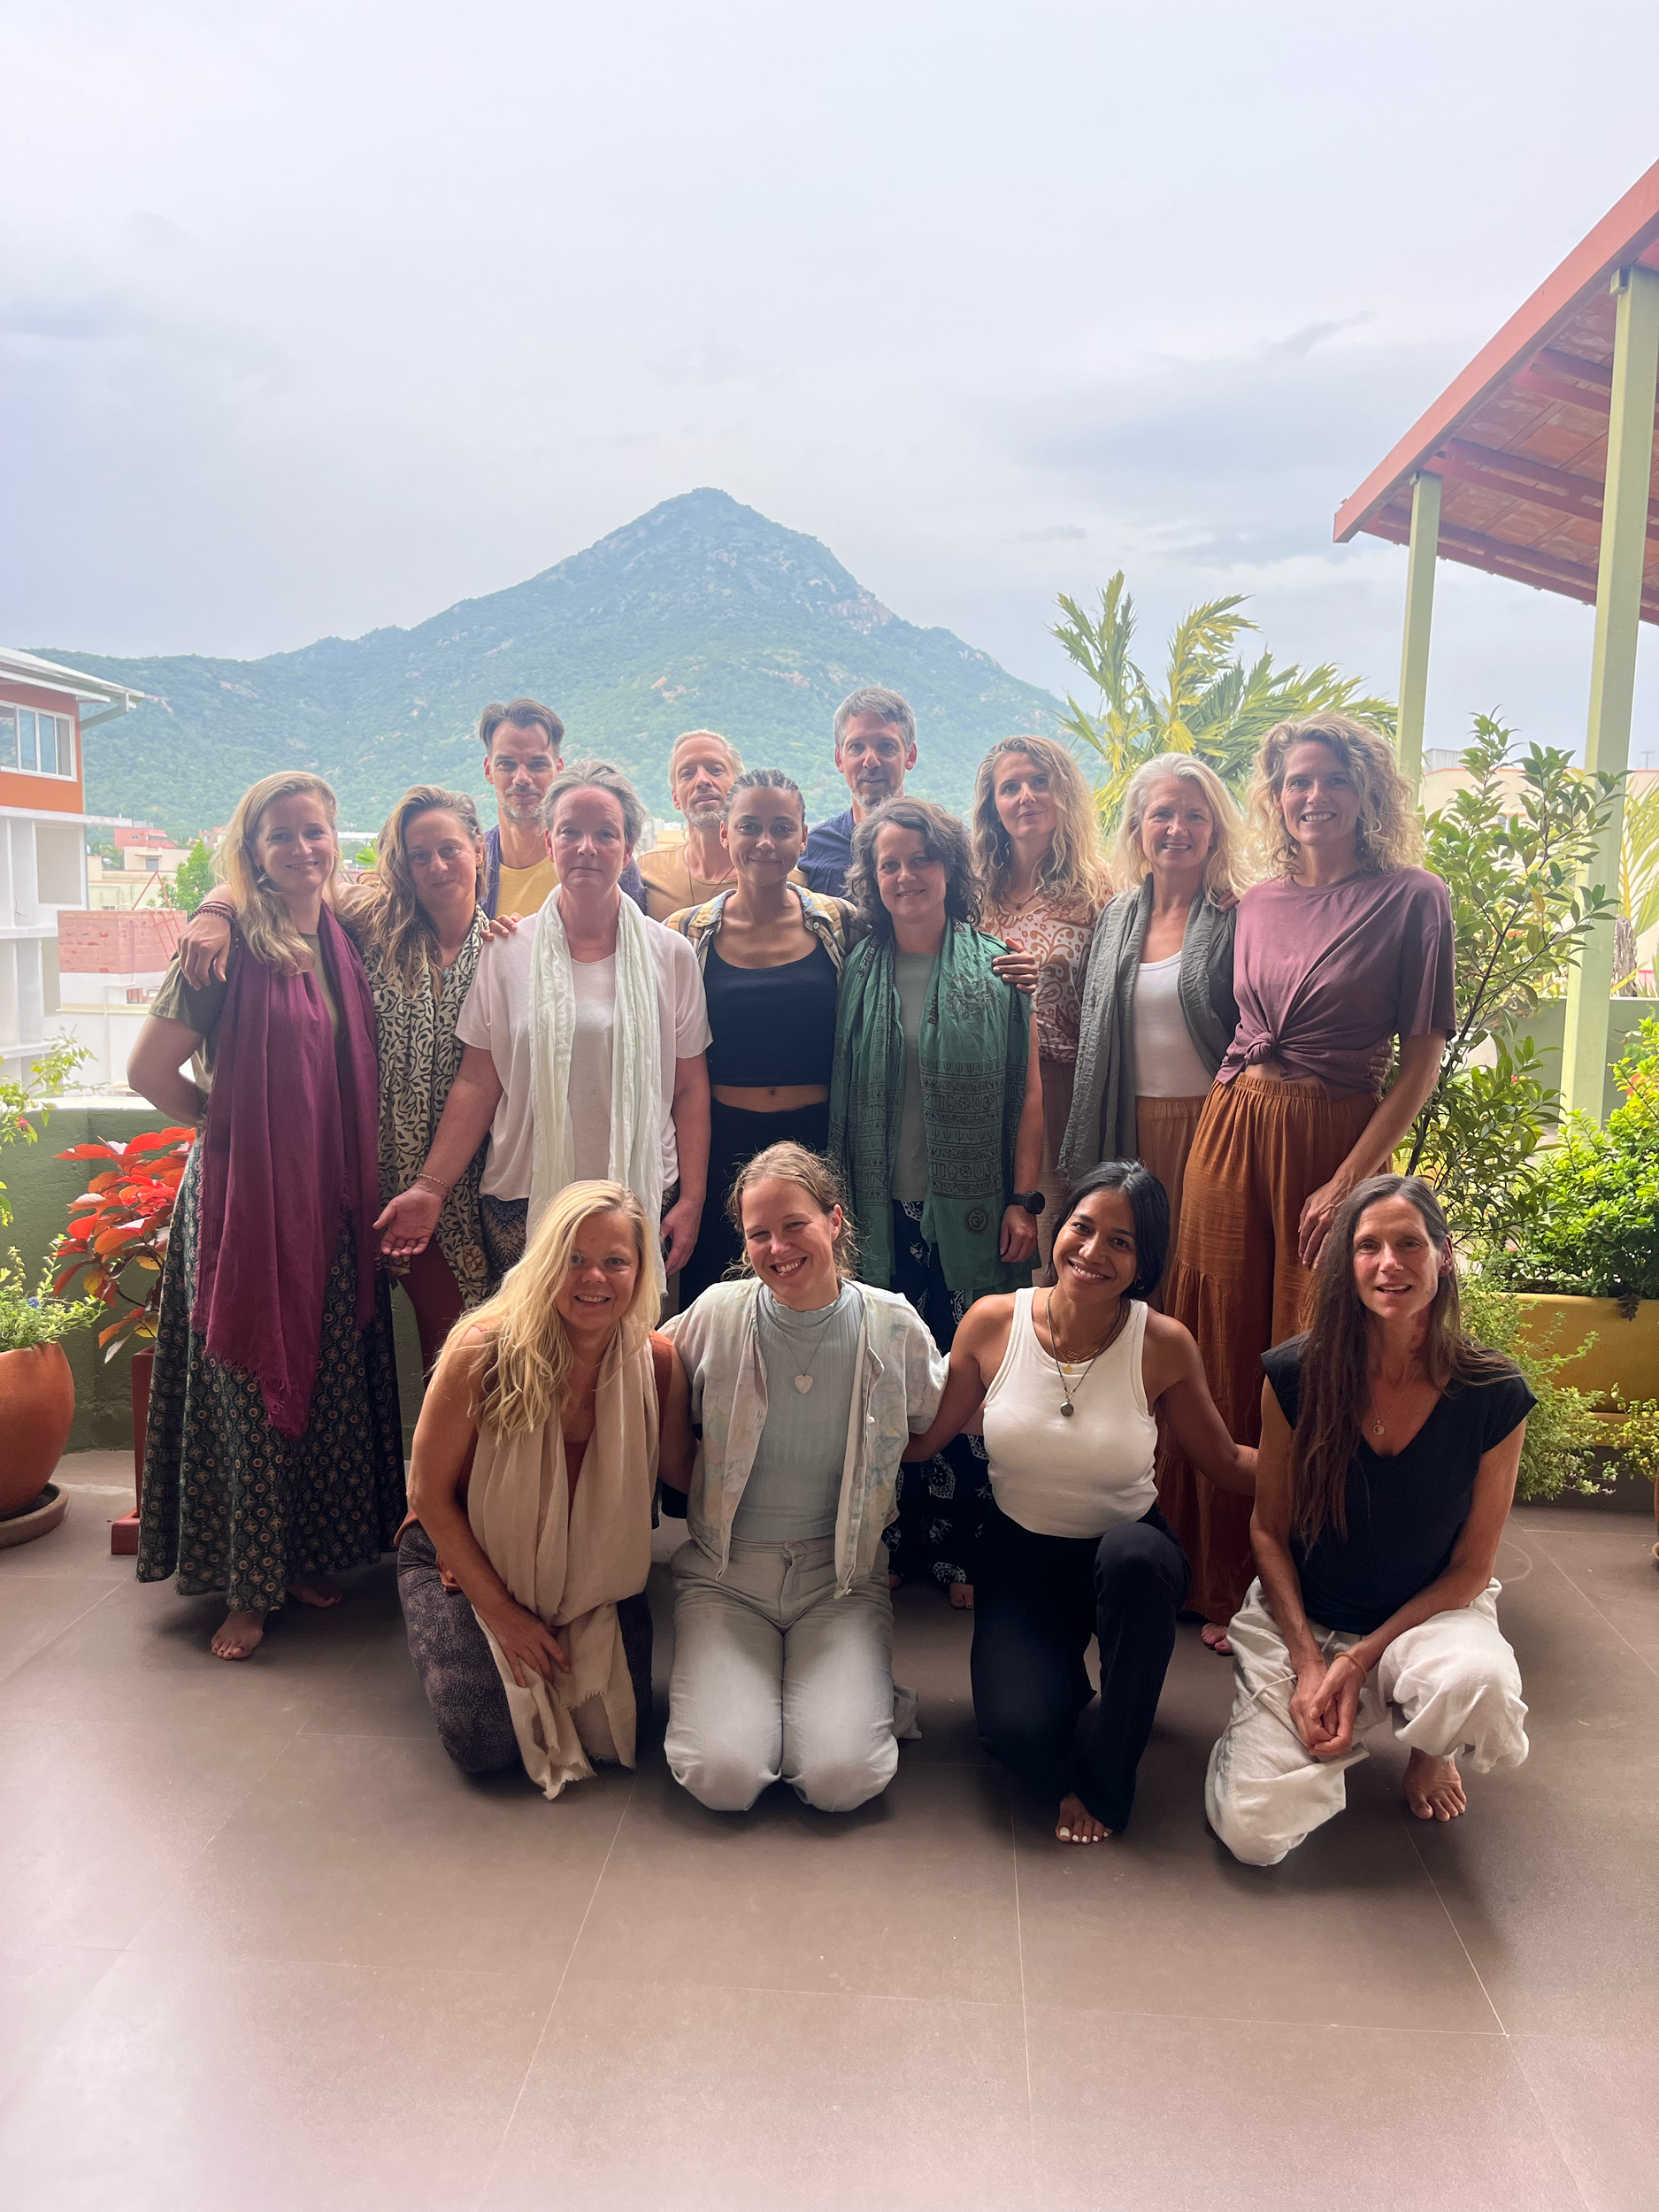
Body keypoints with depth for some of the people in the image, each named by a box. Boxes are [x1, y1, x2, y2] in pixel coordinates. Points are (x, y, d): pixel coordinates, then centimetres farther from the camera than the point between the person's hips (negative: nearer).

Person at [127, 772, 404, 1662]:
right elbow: (149, 1069, -12)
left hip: (332, 1202, 5)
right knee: (253, 1387, 3)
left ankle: (311, 1559, 29)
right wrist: (230, 1122, -1)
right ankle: (248, 1588, 17)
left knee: (329, 1384, 12)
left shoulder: (343, 941, 6)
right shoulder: (229, 946, -11)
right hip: (243, 1198, -5)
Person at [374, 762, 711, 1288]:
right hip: (523, 1203, 0)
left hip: (641, 1198, 0)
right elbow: (477, 1083, 4)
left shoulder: (671, 955, 3)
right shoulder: (506, 952, 3)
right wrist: (430, 1186, -3)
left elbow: (690, 1089, 5)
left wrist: (691, 1199, 0)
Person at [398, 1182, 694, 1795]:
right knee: (487, 1743, -16)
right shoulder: (485, 1350, -24)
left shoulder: (657, 1363, -16)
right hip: (470, 1560, -2)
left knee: (613, 1732, -12)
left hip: (592, 1576, 2)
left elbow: (681, 1468, 1)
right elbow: (429, 1496, -15)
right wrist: (503, 1613, -14)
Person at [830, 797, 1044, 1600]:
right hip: (883, 1210, 1)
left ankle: (961, 1549, 12)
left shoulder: (996, 967, 4)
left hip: (971, 1209, -1)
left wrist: (1024, 1199, -3)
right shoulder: (857, 970, 7)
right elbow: (839, 1096, 9)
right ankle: (897, 1543, 17)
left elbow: (1027, 1091, 3)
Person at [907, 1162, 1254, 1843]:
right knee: (1015, 1729, -25)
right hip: (1021, 1557, 0)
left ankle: (1103, 1778, -13)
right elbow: (918, 1440, -3)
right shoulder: (993, 1323, -11)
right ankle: (1064, 1691, 17)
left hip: (1131, 1559, 0)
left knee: (1132, 1555, -38)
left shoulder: (1164, 1345, -14)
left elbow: (1228, 1464, -4)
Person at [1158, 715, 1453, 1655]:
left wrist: (1351, 1179, -13)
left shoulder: (1413, 898, -3)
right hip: (1233, 1133, 4)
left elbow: (1425, 1054, -6)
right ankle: (1225, 1585, 20)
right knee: (1225, 1350, 7)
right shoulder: (1258, 904, 11)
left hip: (1338, 1142, -4)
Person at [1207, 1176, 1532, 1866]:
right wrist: (1309, 1664, -12)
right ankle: (1341, 1730, 19)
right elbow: (1268, 1531, -3)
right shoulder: (1295, 1375, -14)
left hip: (1431, 1615, 0)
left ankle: (1429, 1744, 4)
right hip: (1299, 1619, 0)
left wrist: (1361, 1659, -14)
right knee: (1251, 1834, -15)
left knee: (1479, 1688, -37)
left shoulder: (1494, 1395, -14)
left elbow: (1471, 1567, -6)